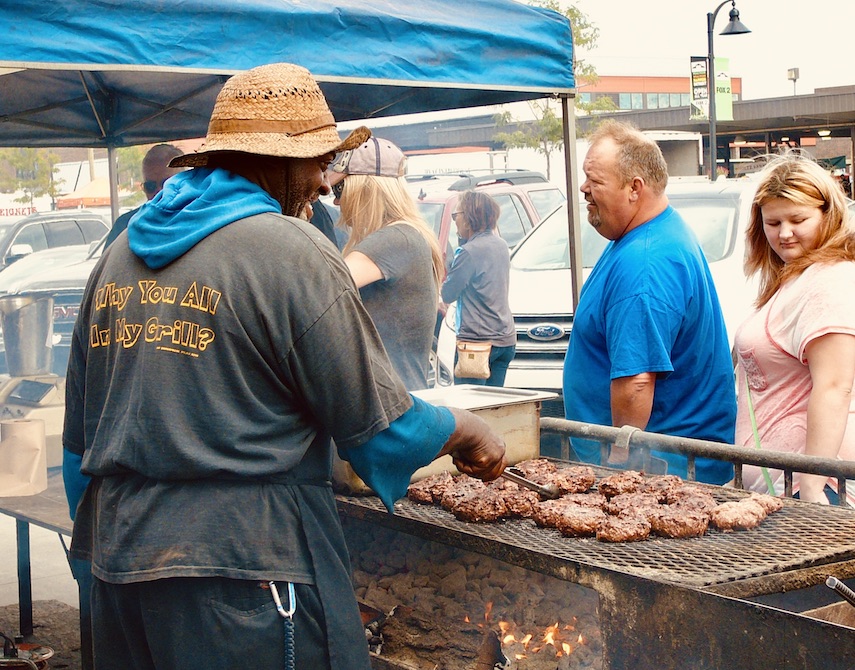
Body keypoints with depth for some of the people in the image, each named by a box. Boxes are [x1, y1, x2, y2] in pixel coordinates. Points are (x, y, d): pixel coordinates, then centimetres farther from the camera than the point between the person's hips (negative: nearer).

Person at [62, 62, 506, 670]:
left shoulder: (120, 254, 10)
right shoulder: (292, 252, -12)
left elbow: (82, 432, 15)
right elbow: (380, 425, -9)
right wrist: (469, 432, 9)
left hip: (118, 554, 8)